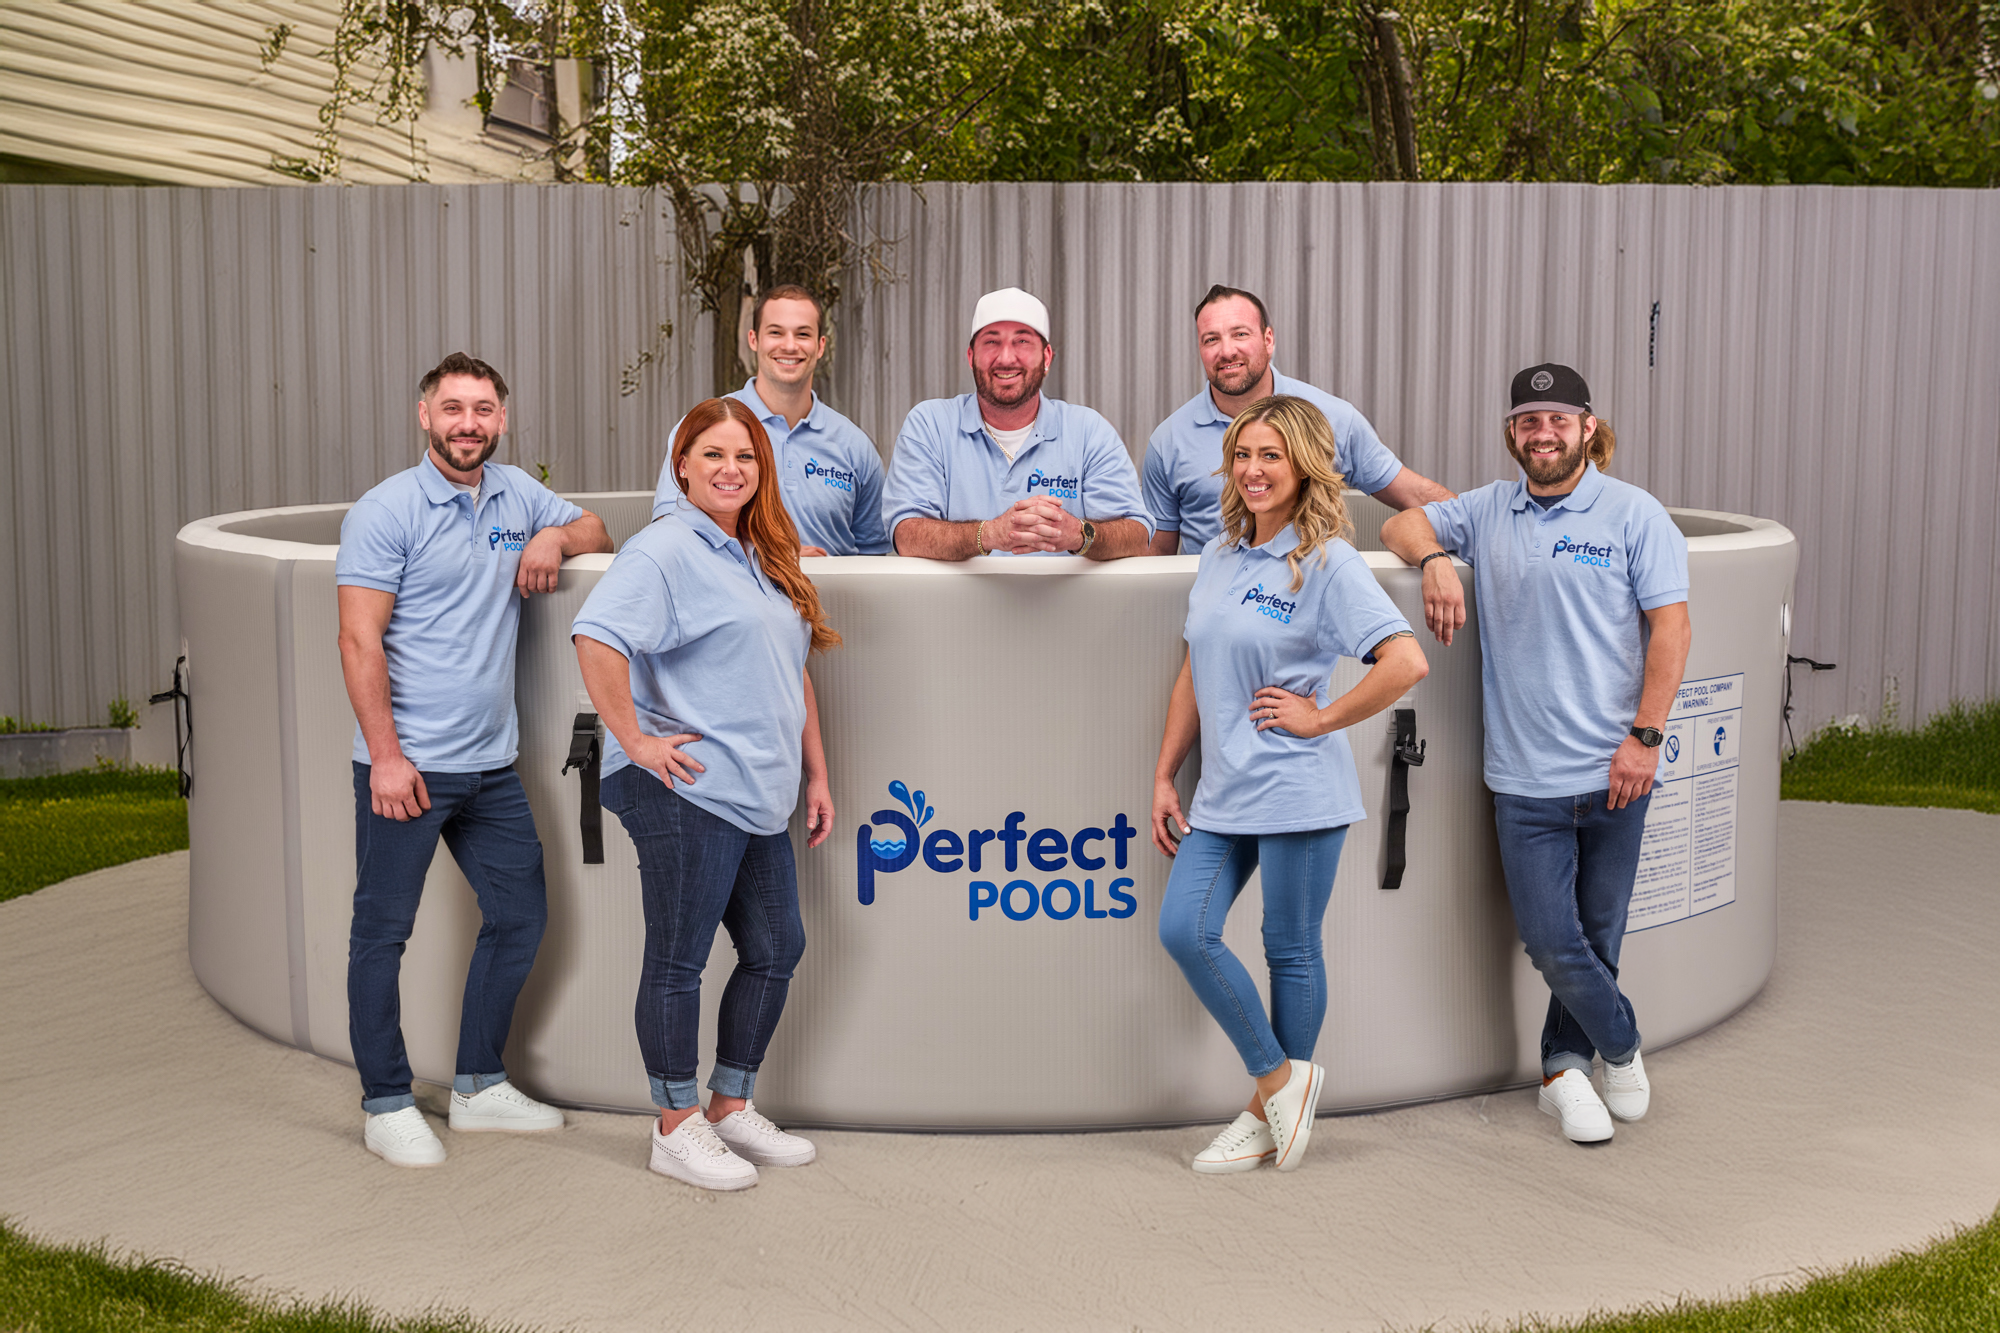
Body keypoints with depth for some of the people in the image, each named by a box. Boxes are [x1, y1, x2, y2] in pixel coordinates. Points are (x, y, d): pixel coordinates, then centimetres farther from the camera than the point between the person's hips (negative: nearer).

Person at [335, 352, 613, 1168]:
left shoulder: (516, 495, 9)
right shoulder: (385, 512, -9)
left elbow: (597, 534, 23)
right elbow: (360, 642, -13)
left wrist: (555, 536, -1)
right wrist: (386, 756, -19)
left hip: (491, 763, 7)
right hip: (407, 764, -6)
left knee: (520, 915, 12)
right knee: (382, 930, 3)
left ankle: (479, 1086, 26)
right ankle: (386, 1106, 15)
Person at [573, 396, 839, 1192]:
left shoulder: (764, 558, 18)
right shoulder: (665, 551, -10)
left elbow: (792, 678, 24)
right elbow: (596, 638, -24)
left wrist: (816, 776, 21)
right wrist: (632, 739, -22)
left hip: (756, 797, 9)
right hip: (686, 795, -9)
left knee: (776, 949, 13)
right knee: (678, 960, 1)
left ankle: (731, 1108, 27)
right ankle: (676, 1131, 12)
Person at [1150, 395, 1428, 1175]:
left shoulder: (1329, 563, -9)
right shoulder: (1218, 556, 12)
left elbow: (1406, 663, -20)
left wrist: (1322, 718, -13)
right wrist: (1164, 775, 15)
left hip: (1295, 789, -7)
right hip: (1222, 789, 7)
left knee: (1290, 950, 4)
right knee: (1184, 930, -2)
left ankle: (1272, 1110, 20)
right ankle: (1277, 1076, 14)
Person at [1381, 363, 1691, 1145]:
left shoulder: (1634, 514, 0)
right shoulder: (1488, 512, 9)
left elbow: (1670, 626, -4)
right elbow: (1403, 525, 16)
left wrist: (1645, 736, -11)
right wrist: (1434, 560, -8)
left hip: (1612, 772, -1)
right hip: (1525, 778, 2)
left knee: (1597, 934, 9)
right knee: (1551, 941, -1)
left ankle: (1565, 1064, 31)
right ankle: (1622, 1045, 24)